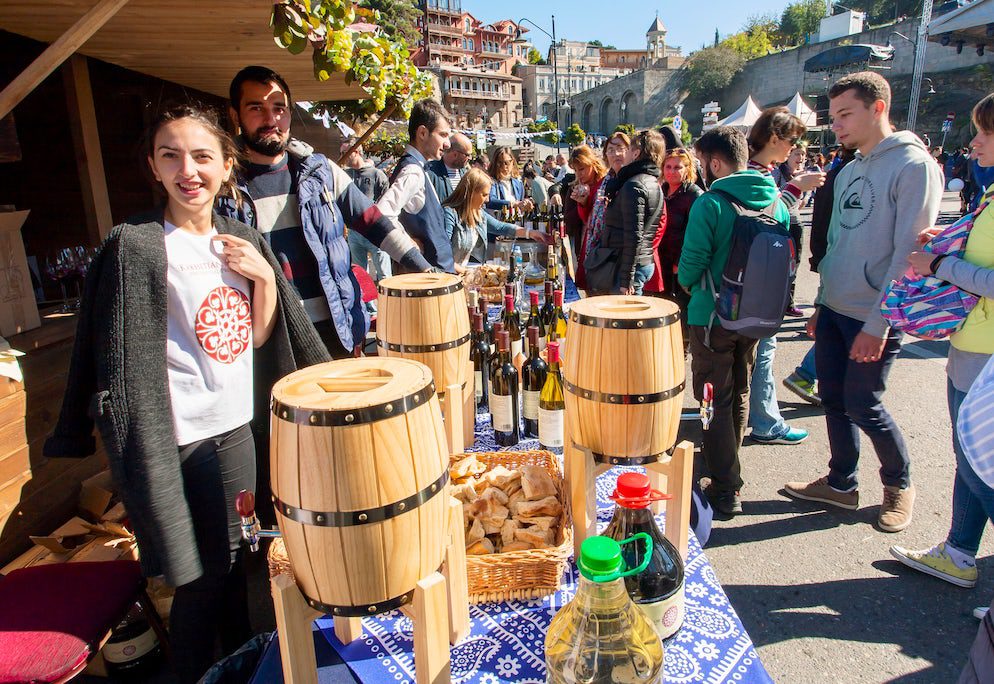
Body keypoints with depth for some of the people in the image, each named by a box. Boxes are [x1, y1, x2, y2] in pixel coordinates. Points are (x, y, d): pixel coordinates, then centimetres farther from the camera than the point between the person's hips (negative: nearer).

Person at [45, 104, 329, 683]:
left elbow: (258, 336, 8)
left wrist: (264, 277, -7)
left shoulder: (242, 241, 6)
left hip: (237, 428, 6)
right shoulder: (136, 246, -12)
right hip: (183, 440, -5)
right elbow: (124, 365, -11)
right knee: (200, 577, 7)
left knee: (233, 559, 20)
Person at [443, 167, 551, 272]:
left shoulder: (479, 213, 13)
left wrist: (530, 233, 16)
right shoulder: (450, 213, -15)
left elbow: (501, 228, 23)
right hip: (451, 274, -9)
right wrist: (460, 269, -21)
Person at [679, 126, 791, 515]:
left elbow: (690, 266, -19)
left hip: (714, 317, -6)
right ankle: (726, 464, 40)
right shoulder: (776, 201, 2)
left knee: (715, 401, 3)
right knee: (739, 395, 21)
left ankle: (726, 490, 6)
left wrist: (686, 282, 3)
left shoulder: (710, 204, -18)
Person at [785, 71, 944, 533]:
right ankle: (841, 484, 28)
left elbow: (910, 252, -17)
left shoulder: (914, 166, -12)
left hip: (874, 317, -7)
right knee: (832, 399, 12)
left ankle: (899, 483, 27)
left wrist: (878, 324, -20)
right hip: (833, 309, 7)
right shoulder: (849, 172, 12)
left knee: (862, 407, 1)